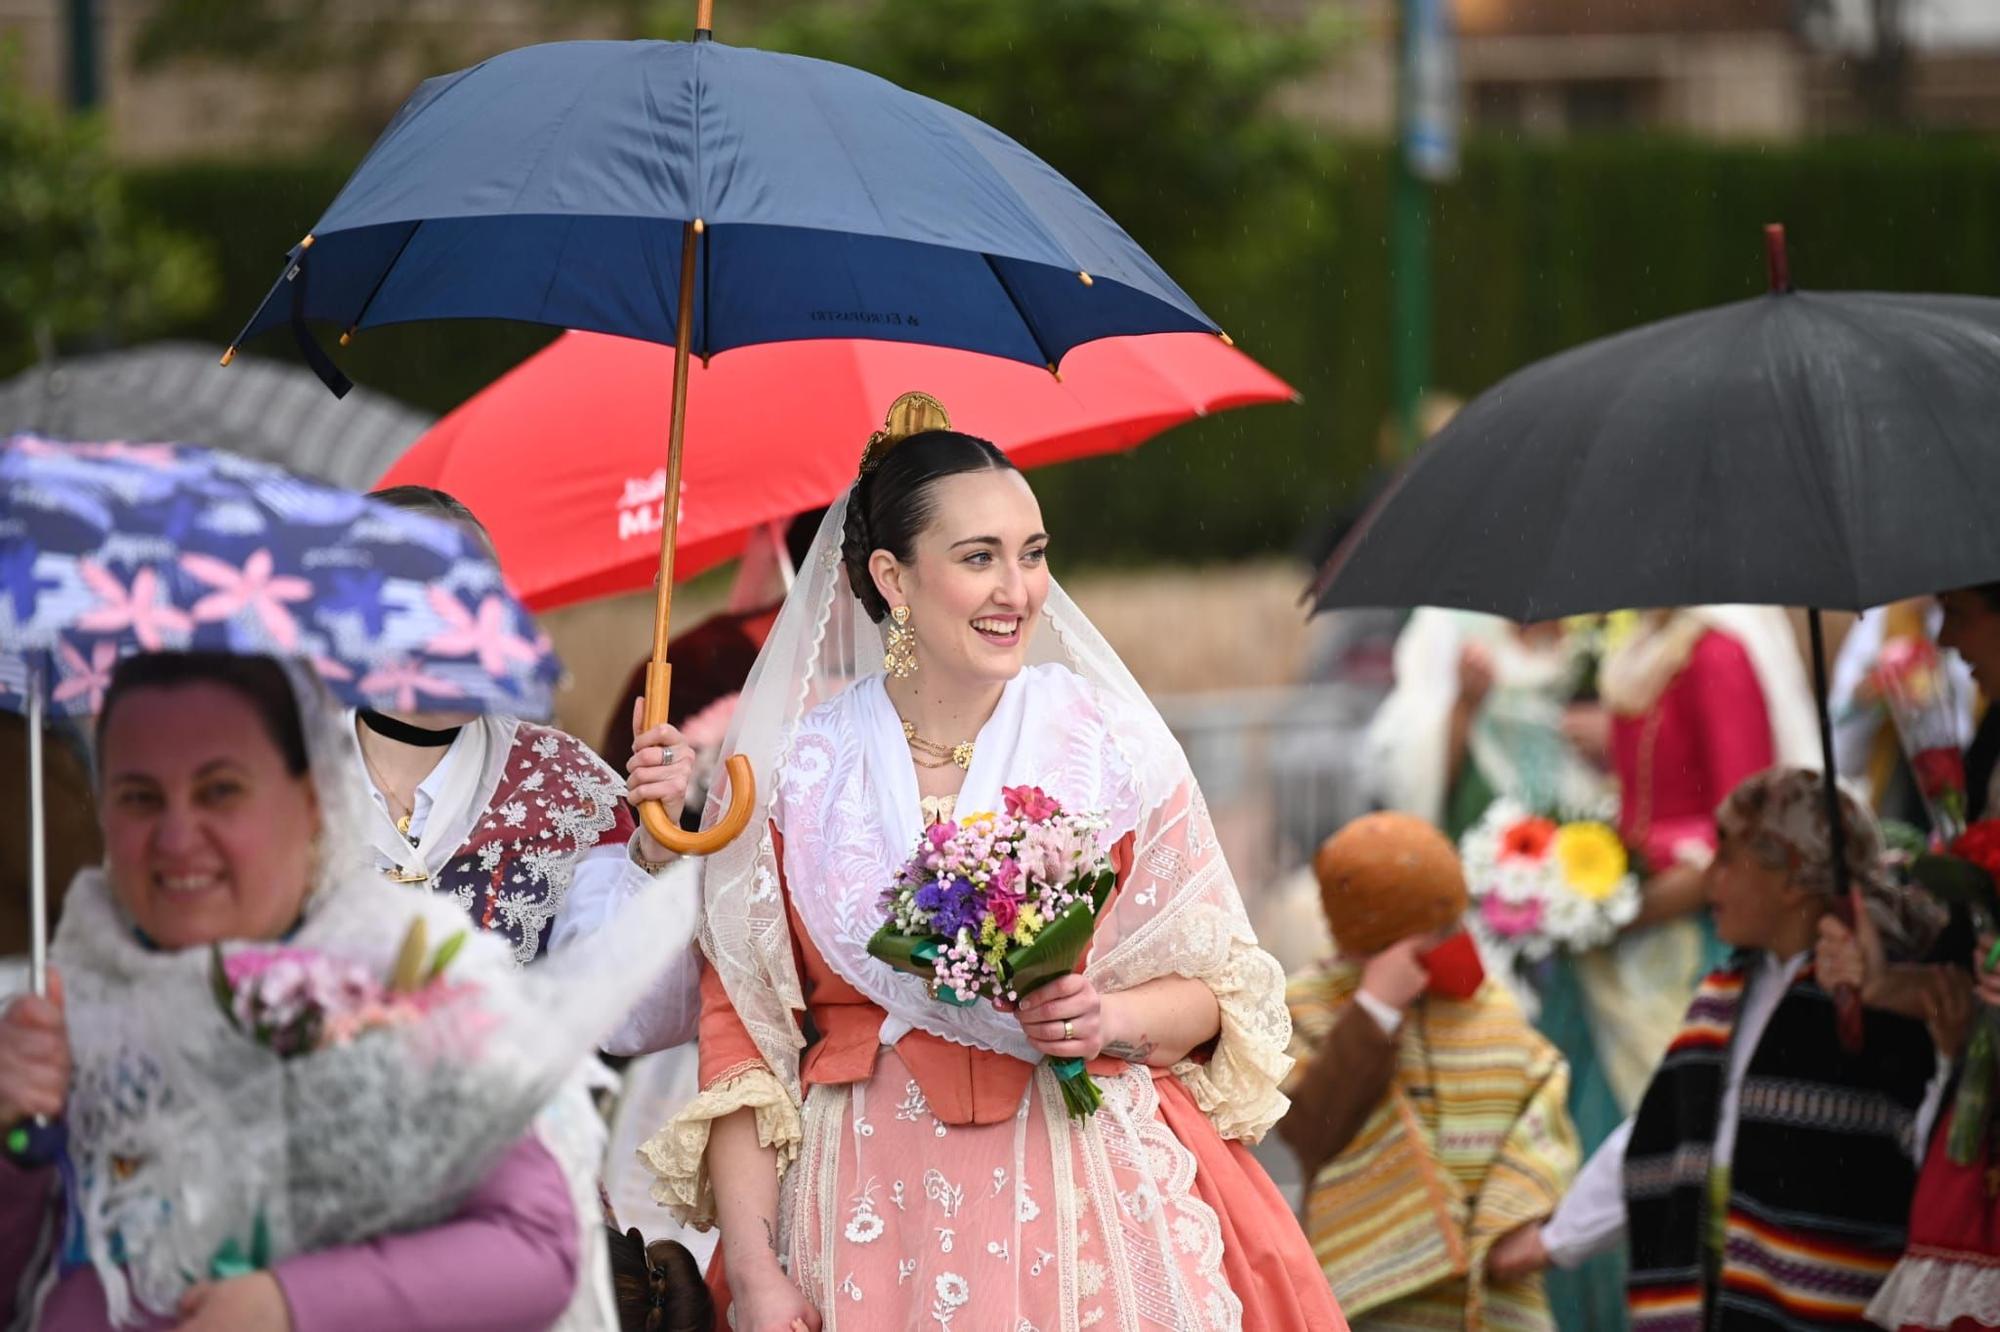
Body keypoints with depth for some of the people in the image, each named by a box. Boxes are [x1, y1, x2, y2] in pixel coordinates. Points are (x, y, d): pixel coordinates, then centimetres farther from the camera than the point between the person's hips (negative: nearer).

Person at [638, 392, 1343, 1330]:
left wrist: (1112, 1019, -15)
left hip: (1091, 1205, 0)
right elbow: (739, 1031, 0)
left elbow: (1211, 988, 7)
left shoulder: (1111, 745, 1)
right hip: (877, 1214, 0)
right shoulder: (791, 770, 0)